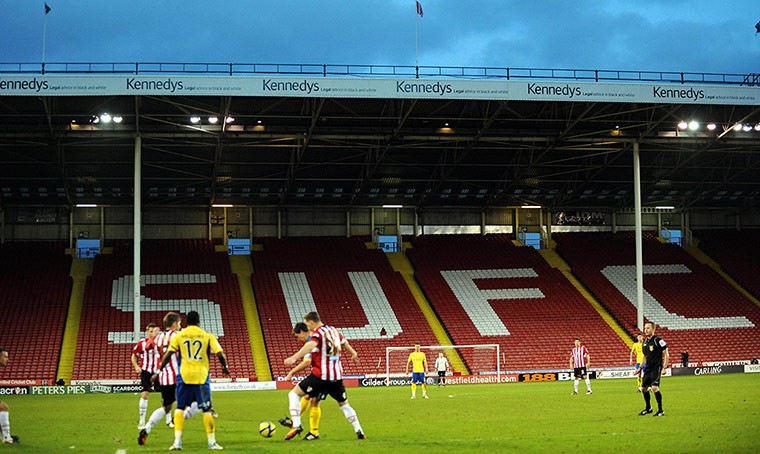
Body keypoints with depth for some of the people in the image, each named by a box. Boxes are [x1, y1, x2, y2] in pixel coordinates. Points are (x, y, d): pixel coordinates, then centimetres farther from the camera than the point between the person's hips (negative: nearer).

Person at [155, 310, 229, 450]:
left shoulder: (178, 336, 4)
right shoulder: (208, 336, 2)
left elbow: (168, 355, -2)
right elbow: (220, 354, -3)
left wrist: (159, 371, 7)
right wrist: (225, 368, 15)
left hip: (184, 376, 1)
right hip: (201, 376, -1)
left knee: (180, 408, 10)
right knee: (207, 410, 7)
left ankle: (177, 441, 0)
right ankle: (212, 442, 7)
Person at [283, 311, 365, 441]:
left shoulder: (318, 332, -9)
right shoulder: (333, 330, 13)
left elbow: (311, 345, -32)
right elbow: (344, 342, 33)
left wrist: (294, 358, -45)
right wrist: (353, 353, 53)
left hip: (320, 376, -7)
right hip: (337, 376, 7)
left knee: (294, 394, 2)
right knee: (344, 404, 21)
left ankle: (296, 425, -11)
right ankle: (359, 431, 15)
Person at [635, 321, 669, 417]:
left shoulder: (658, 340, -10)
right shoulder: (645, 342, 13)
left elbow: (666, 354, -9)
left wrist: (664, 367, -16)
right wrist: (640, 368, 18)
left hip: (656, 368, -8)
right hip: (648, 368, 8)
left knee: (654, 387, -20)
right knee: (643, 388, 9)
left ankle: (661, 411, -10)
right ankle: (648, 408, 28)